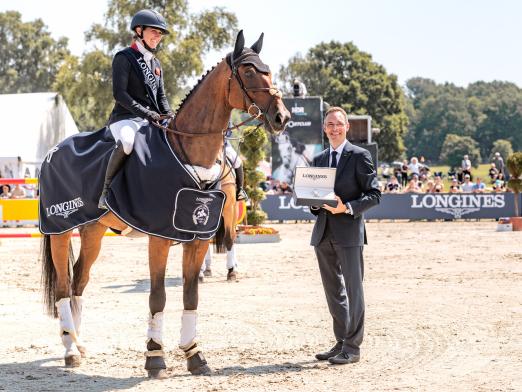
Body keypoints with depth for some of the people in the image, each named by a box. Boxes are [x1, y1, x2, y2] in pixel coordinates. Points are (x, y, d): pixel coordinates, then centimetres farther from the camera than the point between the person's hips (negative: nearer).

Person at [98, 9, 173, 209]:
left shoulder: (156, 63, 20)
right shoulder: (124, 57, -2)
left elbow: (161, 97, 21)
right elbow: (119, 93, -12)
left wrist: (170, 118, 2)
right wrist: (144, 112, -21)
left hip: (152, 120, 8)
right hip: (126, 118, -8)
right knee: (127, 143, -39)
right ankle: (106, 192, -26)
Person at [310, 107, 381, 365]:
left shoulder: (360, 156, -3)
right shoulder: (319, 160, 16)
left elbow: (374, 194, -6)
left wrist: (348, 207, -19)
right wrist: (315, 203, -1)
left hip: (349, 230, -6)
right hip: (324, 232, 6)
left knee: (353, 289, -3)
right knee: (333, 290, 12)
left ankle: (352, 347, 1)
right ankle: (341, 342, 21)